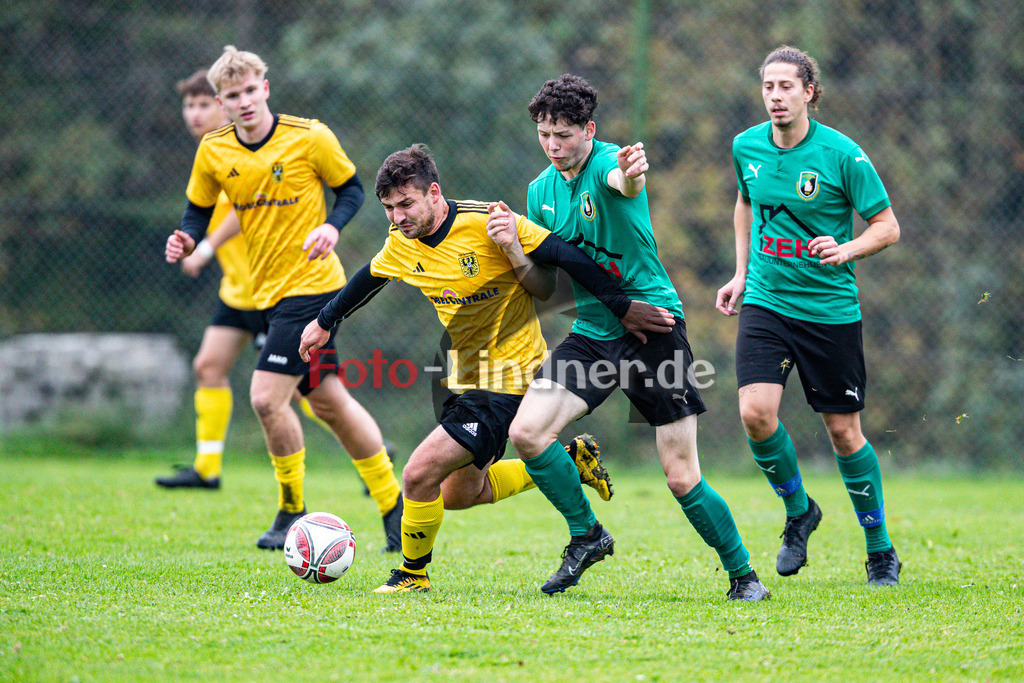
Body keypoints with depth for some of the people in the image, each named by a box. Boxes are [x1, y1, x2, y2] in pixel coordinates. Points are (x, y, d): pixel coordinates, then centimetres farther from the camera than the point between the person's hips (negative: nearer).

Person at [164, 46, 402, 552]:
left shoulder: (309, 137, -12)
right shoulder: (213, 151, 0)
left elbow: (351, 189, 0)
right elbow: (199, 210, 12)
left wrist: (332, 226, -19)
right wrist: (187, 240, -9)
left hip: (311, 283, -6)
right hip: (267, 291, 6)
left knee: (266, 397, -14)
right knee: (328, 401, 12)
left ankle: (292, 511, 4)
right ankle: (391, 504, 24)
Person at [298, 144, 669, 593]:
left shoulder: (485, 223, -22)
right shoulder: (401, 243, -2)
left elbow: (567, 258, -19)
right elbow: (368, 279, 21)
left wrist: (622, 307, -19)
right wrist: (325, 322, 32)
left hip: (507, 380, -8)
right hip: (464, 377, 8)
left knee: (419, 475, -16)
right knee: (458, 495, 16)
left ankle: (414, 574, 8)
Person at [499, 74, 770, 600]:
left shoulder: (607, 162, -13)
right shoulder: (541, 189, 8)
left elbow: (624, 184, -41)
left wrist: (631, 176, -66)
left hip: (652, 325, -6)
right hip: (591, 333, 6)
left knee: (682, 478, -7)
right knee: (526, 432, -14)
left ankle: (742, 573, 13)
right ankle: (586, 535, 7)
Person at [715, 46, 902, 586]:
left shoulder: (842, 154, -12)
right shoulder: (746, 147, 1)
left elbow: (887, 226, -6)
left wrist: (846, 250, -23)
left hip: (830, 311, -3)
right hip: (765, 302, 3)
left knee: (843, 430, 2)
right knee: (756, 413, -16)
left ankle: (880, 549, 20)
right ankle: (798, 511, 12)